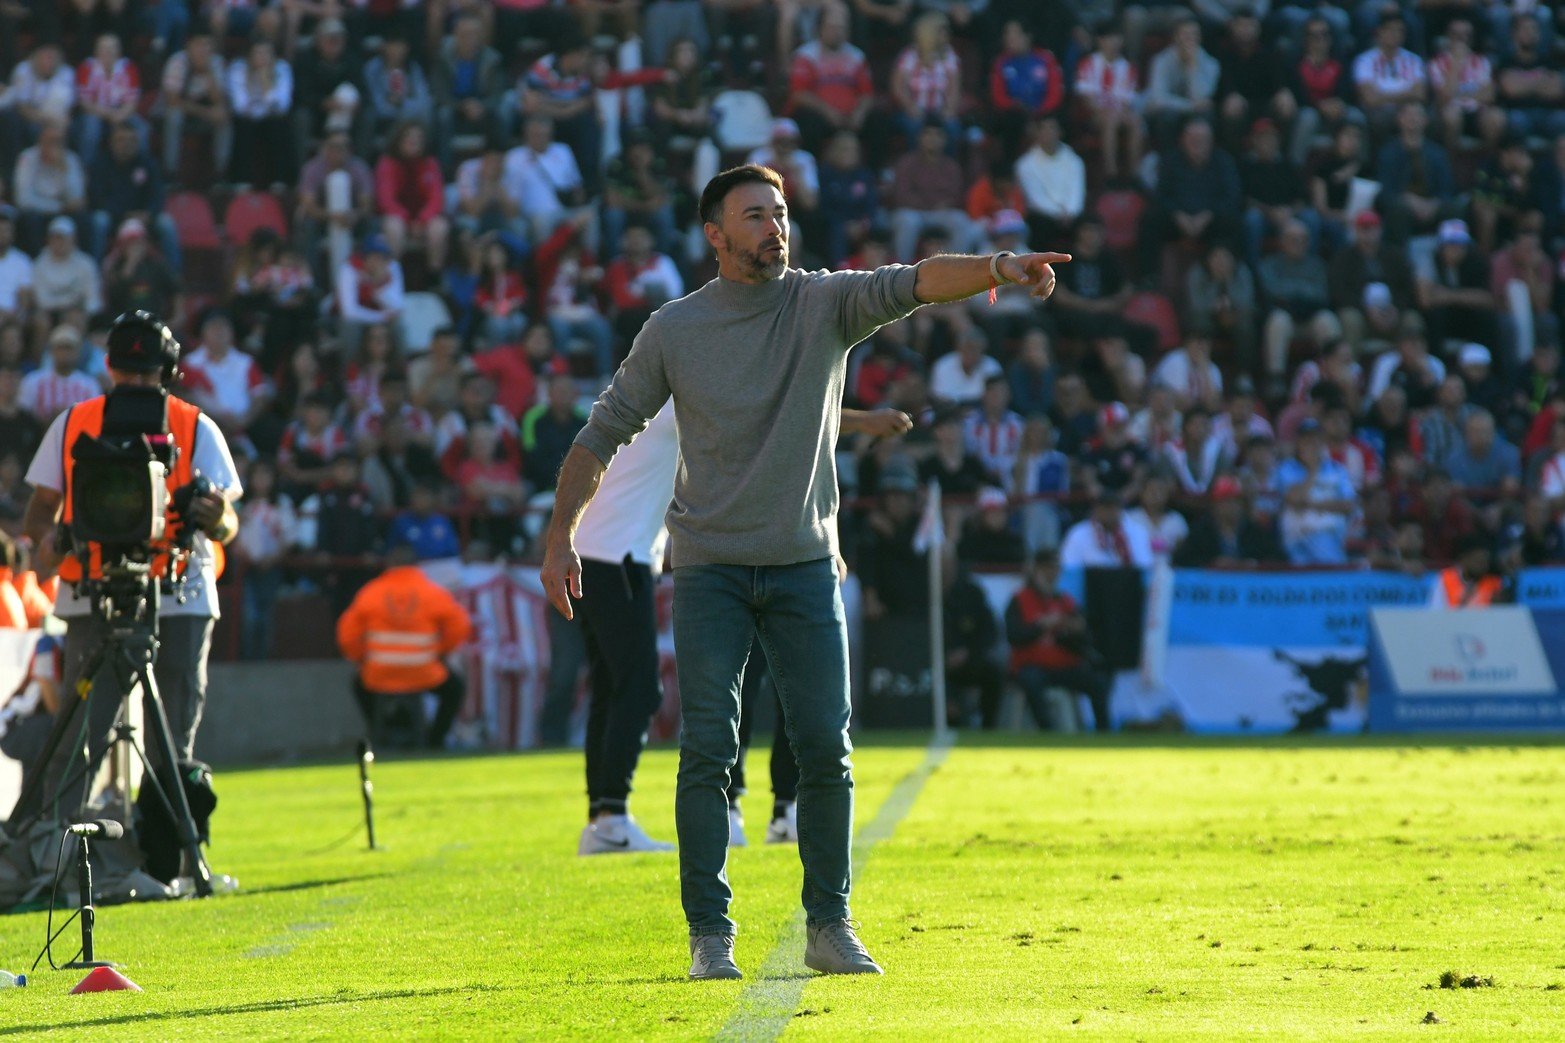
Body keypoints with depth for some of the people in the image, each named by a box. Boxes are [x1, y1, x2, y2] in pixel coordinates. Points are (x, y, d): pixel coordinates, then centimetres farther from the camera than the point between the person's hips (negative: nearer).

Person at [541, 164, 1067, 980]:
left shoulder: (825, 304, -1)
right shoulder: (673, 331, -1)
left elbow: (914, 283, -19)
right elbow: (605, 431, 5)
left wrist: (998, 268, -38)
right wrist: (561, 536, -2)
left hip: (804, 566, 1)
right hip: (709, 569, -1)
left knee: (825, 751, 0)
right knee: (708, 751, -6)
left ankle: (829, 927, 10)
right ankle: (709, 935, -2)